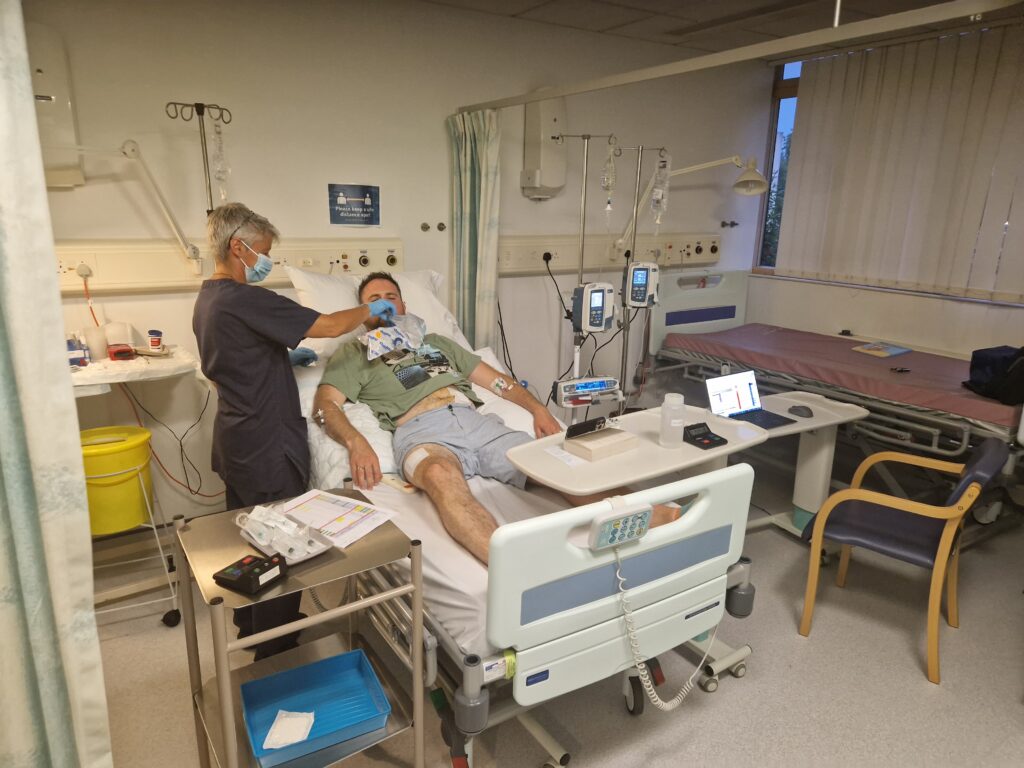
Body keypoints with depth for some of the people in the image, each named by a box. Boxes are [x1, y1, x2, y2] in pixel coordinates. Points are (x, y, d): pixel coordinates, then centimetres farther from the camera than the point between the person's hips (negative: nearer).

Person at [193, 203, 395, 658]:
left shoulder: (207, 300, 8)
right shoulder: (246, 300, -23)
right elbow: (330, 326, -23)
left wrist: (286, 356, 13)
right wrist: (370, 310, -7)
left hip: (234, 443, 10)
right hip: (269, 449, -10)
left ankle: (250, 626, 40)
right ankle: (275, 652, 18)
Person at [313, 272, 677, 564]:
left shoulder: (436, 341, 35)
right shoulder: (354, 352, 24)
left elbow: (494, 379, 29)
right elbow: (324, 404, 8)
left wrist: (538, 409, 10)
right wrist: (356, 442, -15)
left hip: (478, 422, 5)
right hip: (422, 431, -4)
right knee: (441, 476, -43)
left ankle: (648, 518, -39)